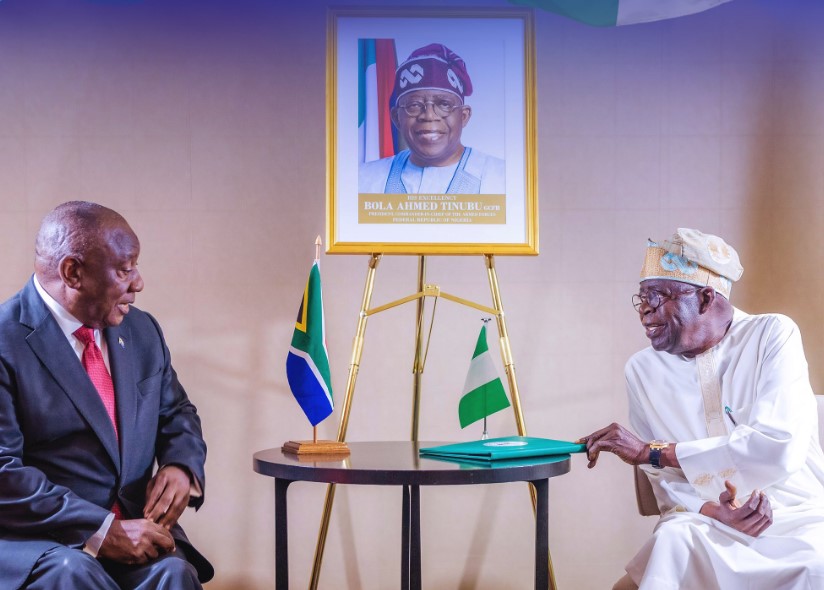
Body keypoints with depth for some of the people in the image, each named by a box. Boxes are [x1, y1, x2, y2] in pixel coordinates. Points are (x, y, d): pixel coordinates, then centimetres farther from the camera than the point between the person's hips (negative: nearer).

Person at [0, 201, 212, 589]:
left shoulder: (142, 331, 10)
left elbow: (176, 413, 22)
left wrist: (181, 466, -3)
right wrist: (102, 531, -23)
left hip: (134, 524, 5)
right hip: (35, 540, -5)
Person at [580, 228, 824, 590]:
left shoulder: (773, 336, -6)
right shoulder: (643, 370, 3)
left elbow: (779, 448, -21)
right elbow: (666, 482, 4)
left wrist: (651, 451, -20)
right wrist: (711, 510, -20)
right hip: (704, 521, 2)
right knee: (671, 544, -32)